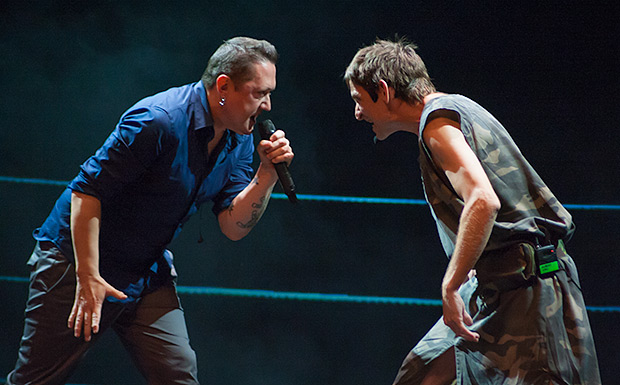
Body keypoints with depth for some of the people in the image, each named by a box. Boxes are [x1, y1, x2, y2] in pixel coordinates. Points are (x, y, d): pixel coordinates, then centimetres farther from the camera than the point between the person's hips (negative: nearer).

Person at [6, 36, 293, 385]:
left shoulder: (240, 140, -1)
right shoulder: (160, 121, -26)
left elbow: (233, 227, -2)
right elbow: (87, 191, -24)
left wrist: (267, 174, -18)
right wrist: (88, 276, -26)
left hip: (149, 274, 7)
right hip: (76, 260, -7)